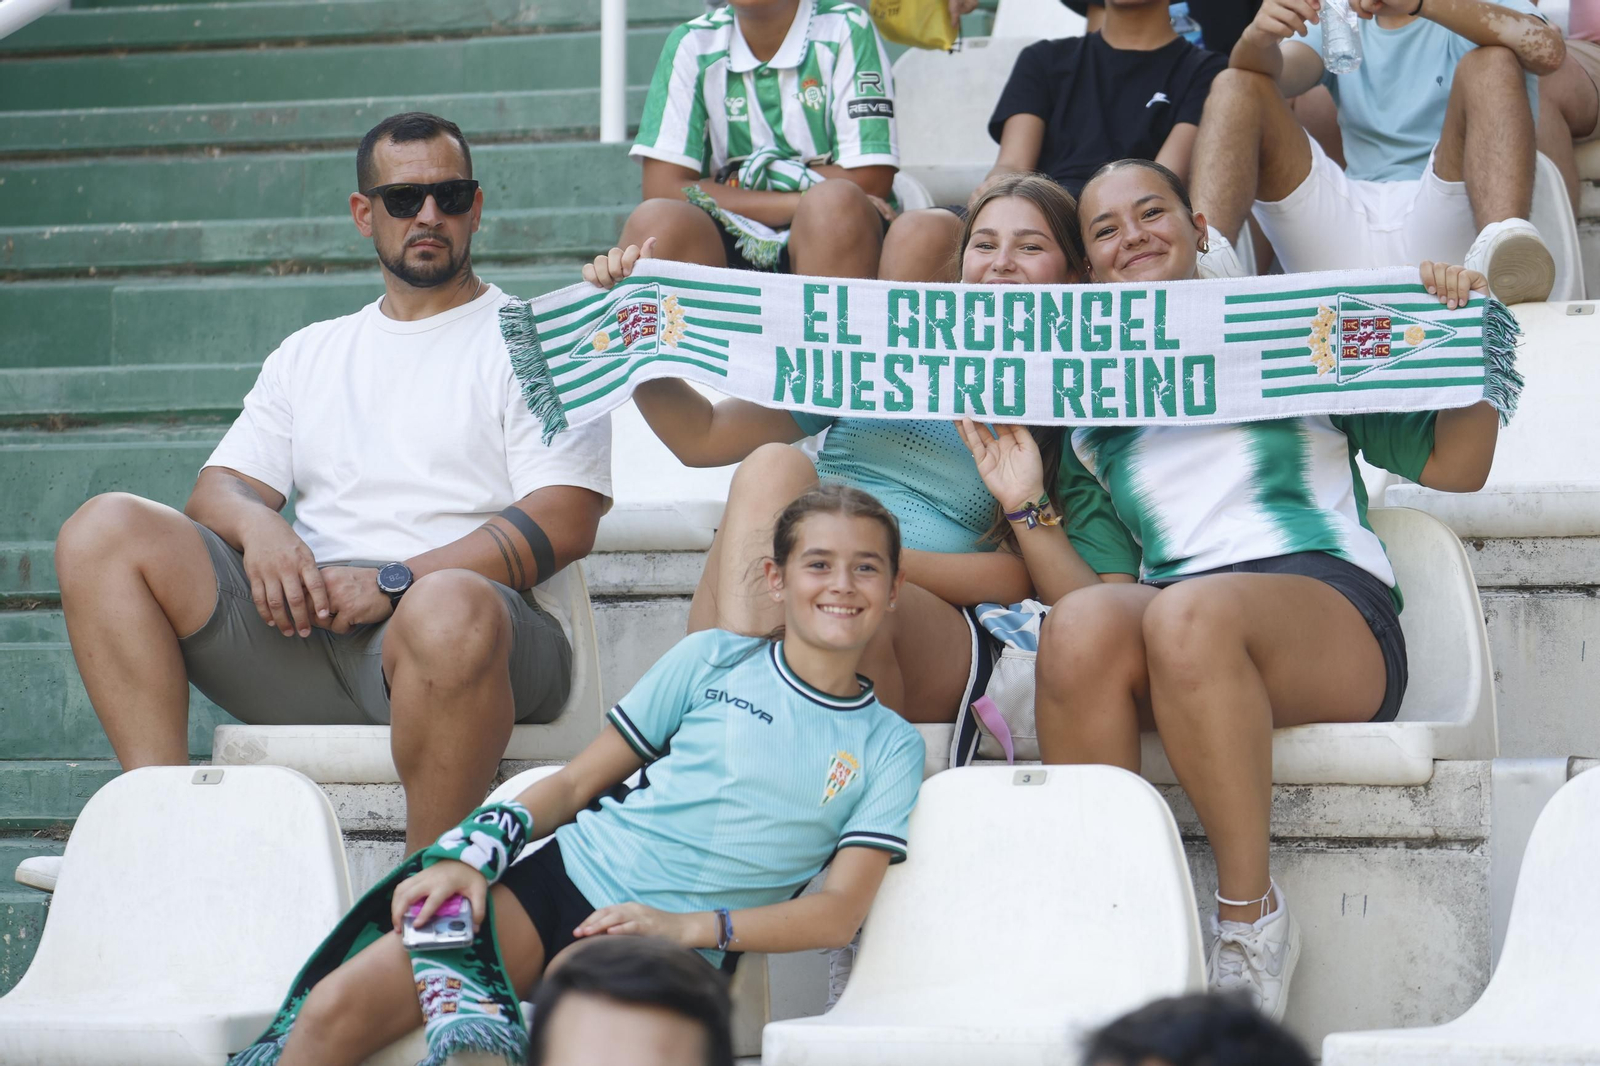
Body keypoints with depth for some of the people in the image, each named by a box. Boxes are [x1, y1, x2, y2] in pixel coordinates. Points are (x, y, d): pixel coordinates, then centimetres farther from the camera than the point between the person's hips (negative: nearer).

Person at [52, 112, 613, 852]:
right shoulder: (309, 355, 27)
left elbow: (563, 526, -3)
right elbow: (219, 489, 19)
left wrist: (395, 582, -13)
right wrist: (257, 526, -7)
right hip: (302, 622, 5)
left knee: (450, 611, -43)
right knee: (104, 531, -14)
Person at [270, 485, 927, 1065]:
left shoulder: (891, 748, 9)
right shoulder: (712, 661, 12)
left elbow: (841, 912, 1)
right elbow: (574, 783, 13)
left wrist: (686, 927, -12)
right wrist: (471, 857, -4)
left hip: (671, 947, -2)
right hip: (563, 878, 2)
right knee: (335, 1011, -19)